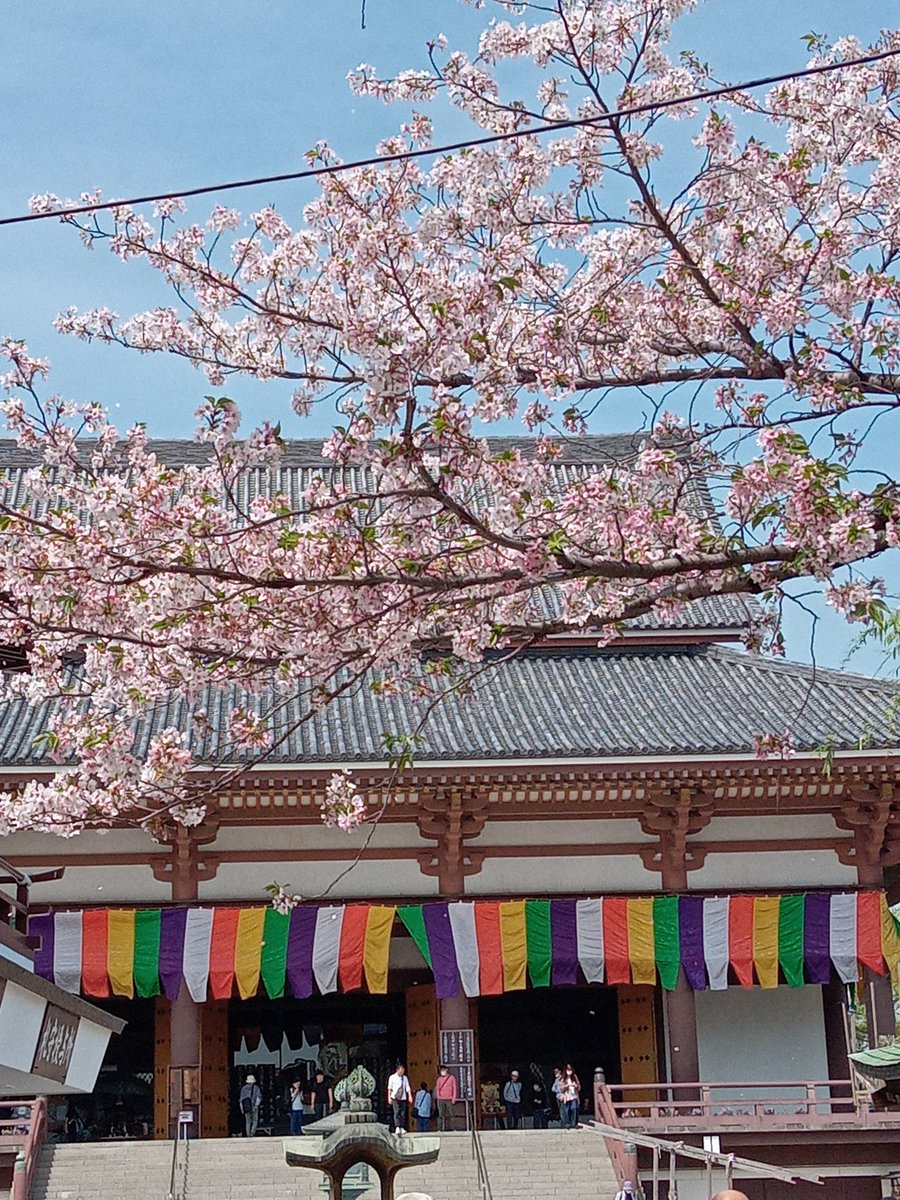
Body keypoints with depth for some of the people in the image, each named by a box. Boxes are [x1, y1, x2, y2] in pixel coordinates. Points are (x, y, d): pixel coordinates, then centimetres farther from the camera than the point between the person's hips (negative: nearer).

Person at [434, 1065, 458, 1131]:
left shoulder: (451, 1077, 6)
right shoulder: (439, 1079, 10)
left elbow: (454, 1088, 5)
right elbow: (437, 1088, 11)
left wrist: (453, 1098, -2)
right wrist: (438, 1097, -1)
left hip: (449, 1099, -1)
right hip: (441, 1099, 1)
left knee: (449, 1115, 1)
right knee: (441, 1115, -4)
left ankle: (449, 1128, 8)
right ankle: (441, 1128, -4)